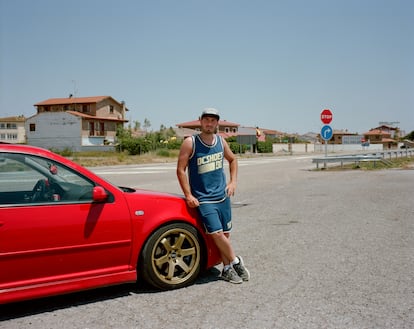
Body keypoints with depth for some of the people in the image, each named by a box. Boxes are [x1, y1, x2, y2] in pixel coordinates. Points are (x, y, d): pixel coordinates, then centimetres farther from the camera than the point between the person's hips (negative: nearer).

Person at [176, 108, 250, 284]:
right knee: (216, 233, -15)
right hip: (203, 198, -5)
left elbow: (232, 160, 21)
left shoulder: (221, 141, 4)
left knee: (225, 233, 9)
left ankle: (227, 269, 23)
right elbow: (181, 170, -9)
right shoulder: (190, 143, -10)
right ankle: (235, 261, 7)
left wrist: (233, 182, 9)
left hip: (222, 196, 5)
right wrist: (188, 195, -13)